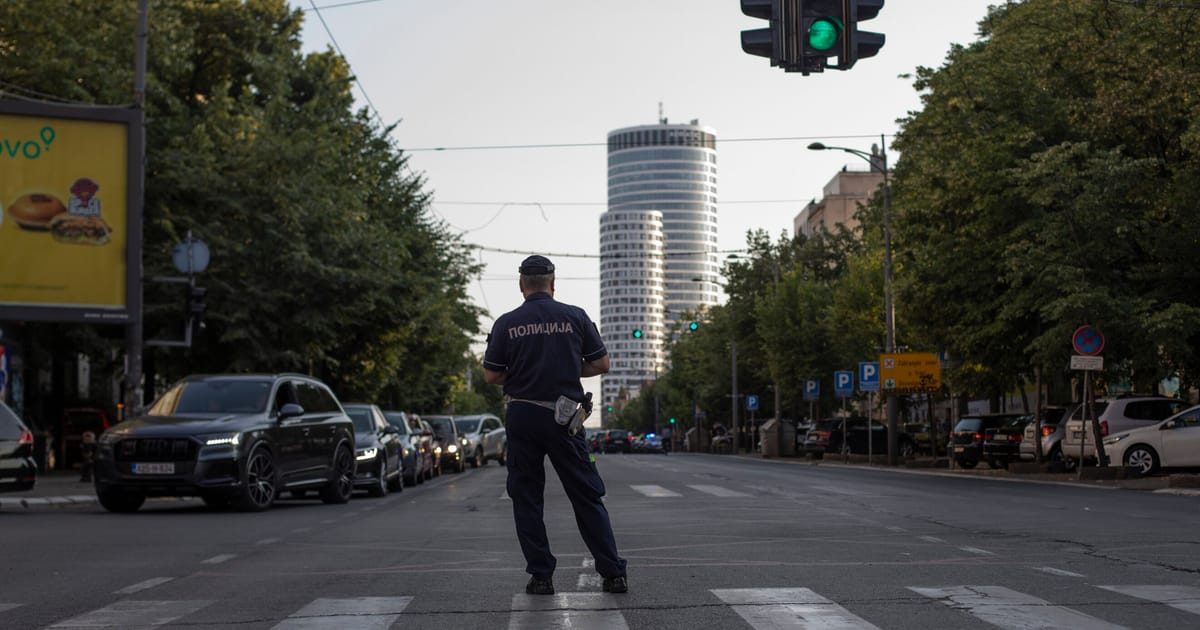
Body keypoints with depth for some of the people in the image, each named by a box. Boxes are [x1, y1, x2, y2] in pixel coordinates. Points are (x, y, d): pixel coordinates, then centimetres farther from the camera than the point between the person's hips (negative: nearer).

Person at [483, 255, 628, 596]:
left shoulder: (506, 324, -1)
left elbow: (491, 376, 0)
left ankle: (541, 575, 6)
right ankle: (613, 572, 6)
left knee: (526, 498, 10)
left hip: (522, 416, 0)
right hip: (564, 417, 0)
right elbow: (601, 364, 2)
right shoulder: (575, 317, -1)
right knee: (587, 496, 7)